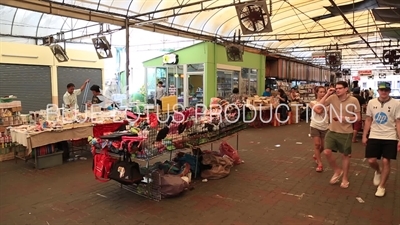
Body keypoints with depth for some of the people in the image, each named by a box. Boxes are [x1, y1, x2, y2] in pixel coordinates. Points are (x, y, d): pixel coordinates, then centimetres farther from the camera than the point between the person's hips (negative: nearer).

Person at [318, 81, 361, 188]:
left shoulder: (353, 100, -11)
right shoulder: (332, 98, -4)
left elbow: (358, 118, -5)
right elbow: (319, 106, -13)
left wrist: (344, 118, -20)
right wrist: (327, 94, -14)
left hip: (346, 132, -2)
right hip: (332, 131, 3)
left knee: (345, 155, 10)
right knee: (327, 152, -4)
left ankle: (345, 178, 28)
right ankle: (337, 171, 22)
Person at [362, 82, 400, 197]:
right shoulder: (371, 103, 2)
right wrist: (364, 136, 7)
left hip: (390, 138, -2)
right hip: (374, 137, 2)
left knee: (386, 161, -1)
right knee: (371, 160, 1)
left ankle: (381, 187, 15)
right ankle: (378, 171, 37)